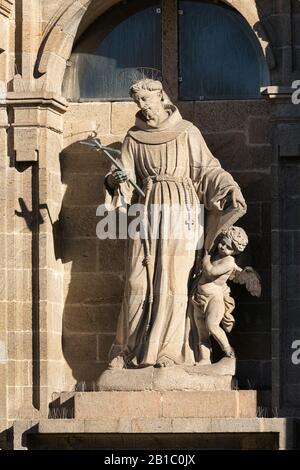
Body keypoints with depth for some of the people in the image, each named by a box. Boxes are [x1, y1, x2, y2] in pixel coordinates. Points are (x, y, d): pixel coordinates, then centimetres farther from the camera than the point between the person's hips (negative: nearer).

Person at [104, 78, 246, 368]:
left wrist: (229, 188, -10)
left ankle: (168, 350, -2)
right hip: (146, 210, 2)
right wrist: (114, 181, -14)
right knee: (139, 279, -4)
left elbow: (207, 170, 5)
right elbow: (126, 178, 8)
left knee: (173, 279, -6)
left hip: (180, 209, -2)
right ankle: (132, 348, 2)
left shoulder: (187, 132, 5)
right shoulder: (134, 138, 11)